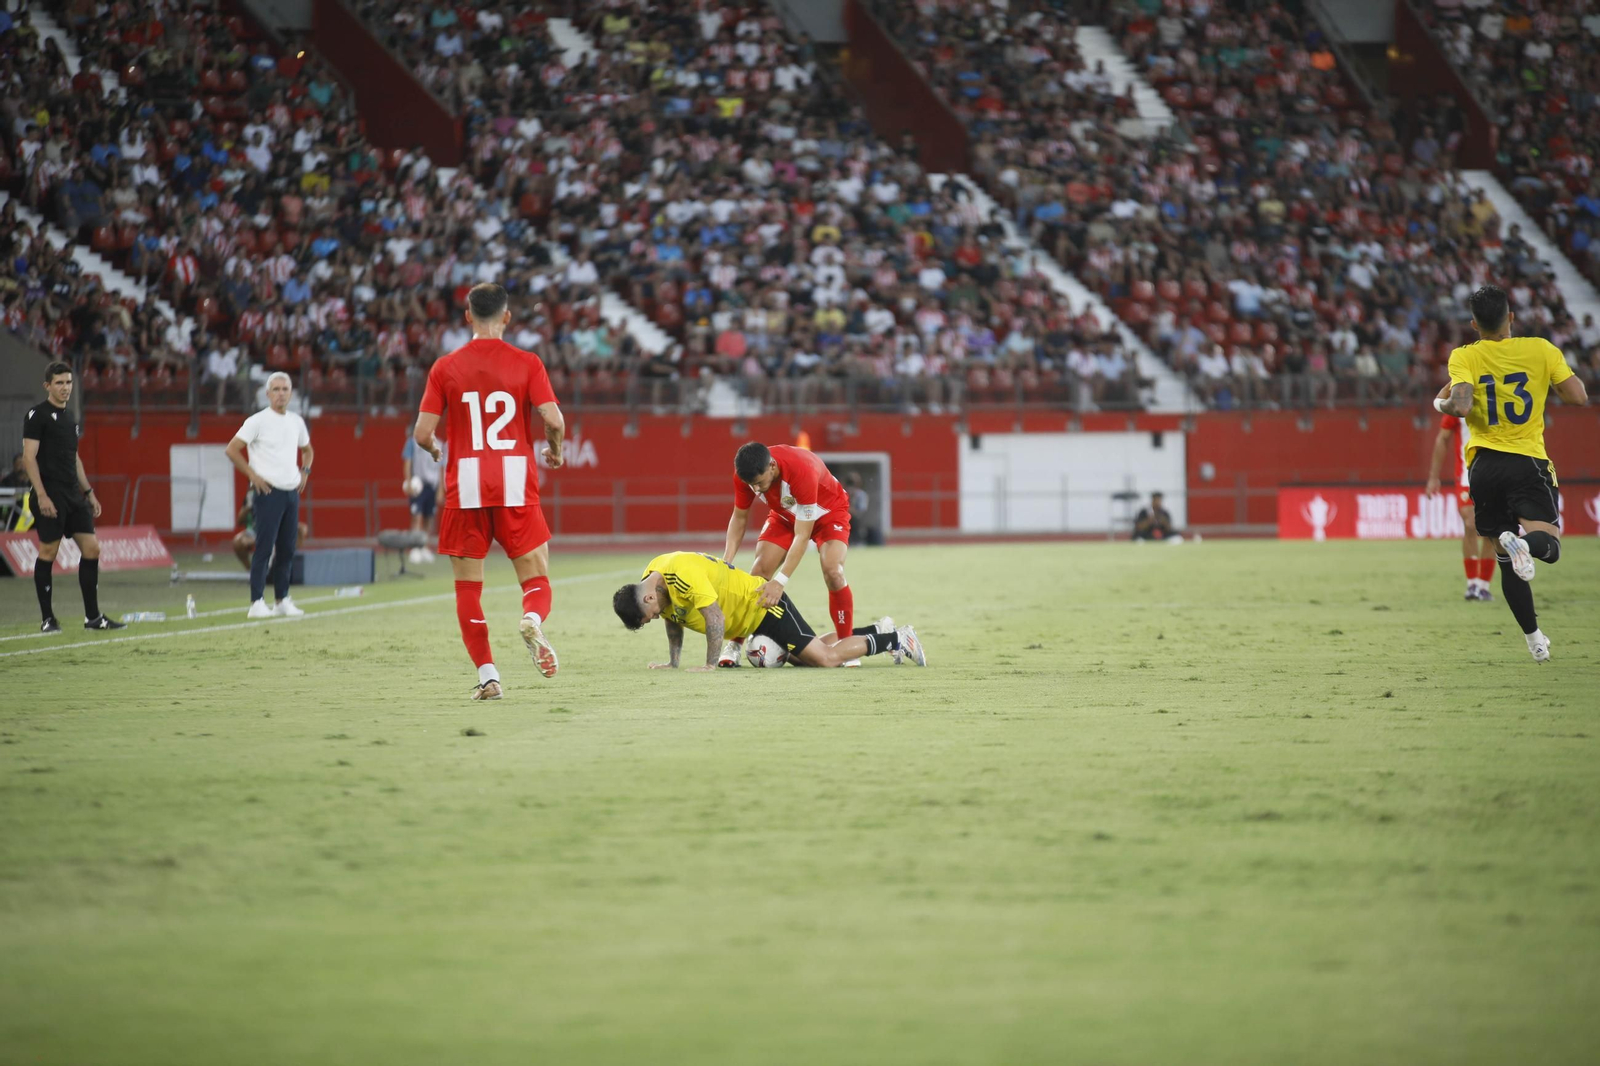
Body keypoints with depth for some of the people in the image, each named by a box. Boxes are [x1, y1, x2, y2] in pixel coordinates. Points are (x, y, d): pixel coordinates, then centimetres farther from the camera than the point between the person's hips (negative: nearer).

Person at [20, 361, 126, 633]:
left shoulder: (71, 419, 18)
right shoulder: (37, 416, -6)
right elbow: (29, 457, -12)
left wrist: (89, 492, 21)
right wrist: (41, 495, -19)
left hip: (74, 495, 8)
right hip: (50, 495, -8)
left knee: (92, 549, 3)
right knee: (48, 553, -3)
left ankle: (93, 617, 8)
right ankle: (47, 619, 4)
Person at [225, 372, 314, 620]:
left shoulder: (296, 422, 12)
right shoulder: (258, 421, -7)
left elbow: (307, 450, 30)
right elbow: (232, 450, -10)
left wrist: (305, 472, 13)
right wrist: (252, 475, -13)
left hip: (292, 491, 6)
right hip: (269, 492, -6)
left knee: (287, 548, 9)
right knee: (264, 548, -10)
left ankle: (282, 601, 17)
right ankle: (257, 602, -10)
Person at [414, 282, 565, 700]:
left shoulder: (445, 367, 2)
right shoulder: (527, 363, 0)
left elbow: (422, 433, -1)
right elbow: (553, 419, -9)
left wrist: (434, 450, 22)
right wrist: (554, 450, 12)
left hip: (465, 489, 0)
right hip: (516, 486, 0)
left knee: (468, 587, 9)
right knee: (536, 578, 5)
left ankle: (487, 675, 0)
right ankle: (533, 620, -29)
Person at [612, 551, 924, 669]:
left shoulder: (683, 574, -31)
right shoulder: (653, 576, 0)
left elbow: (715, 618, -31)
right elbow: (674, 620, 17)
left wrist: (711, 664, -25)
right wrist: (672, 662, 13)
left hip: (764, 607, -10)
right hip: (750, 620, 10)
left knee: (825, 658, -15)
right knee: (801, 656, 20)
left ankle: (898, 639, 0)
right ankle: (878, 631, 32)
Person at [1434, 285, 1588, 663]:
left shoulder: (1464, 357, -3)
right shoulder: (1540, 349, -1)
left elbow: (1461, 407, -17)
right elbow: (1578, 396, -3)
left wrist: (1441, 403, 6)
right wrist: (1554, 377, 17)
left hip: (1484, 462, 1)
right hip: (1529, 461, -1)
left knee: (1508, 560, 11)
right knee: (1548, 544, -7)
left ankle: (1533, 635, -3)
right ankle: (1527, 543, -44)